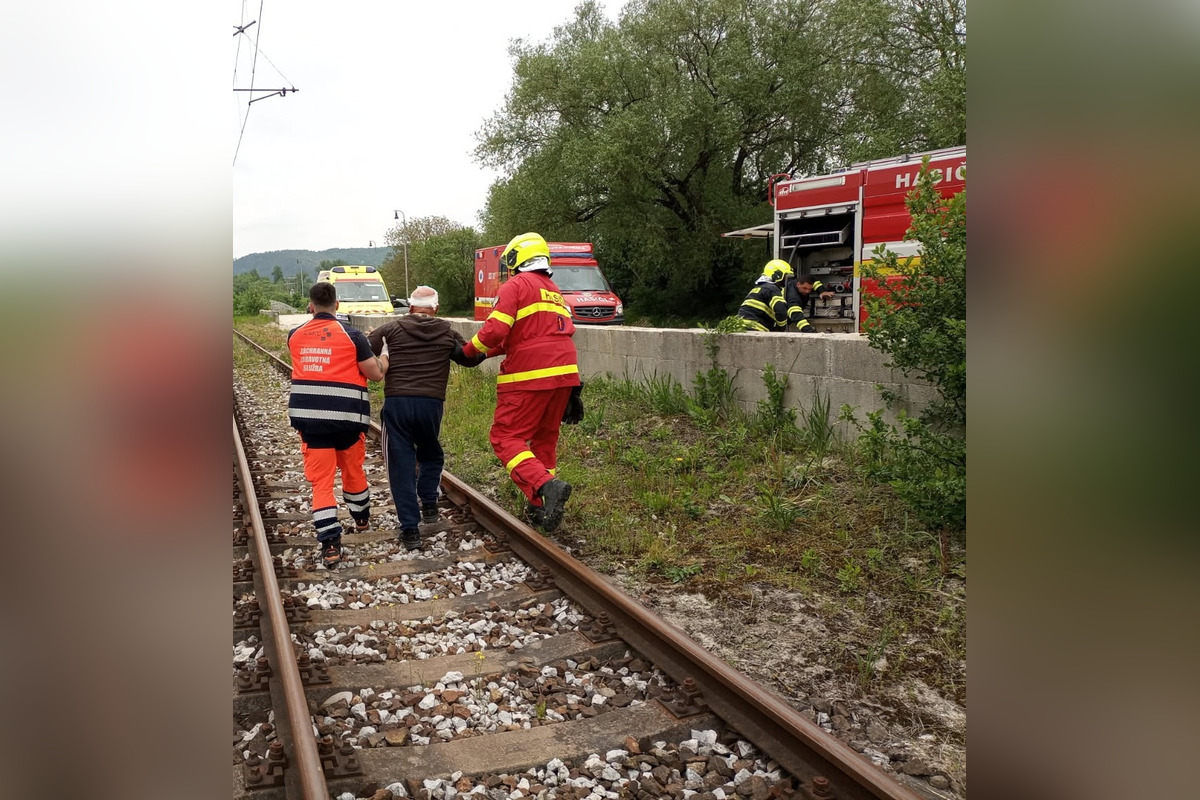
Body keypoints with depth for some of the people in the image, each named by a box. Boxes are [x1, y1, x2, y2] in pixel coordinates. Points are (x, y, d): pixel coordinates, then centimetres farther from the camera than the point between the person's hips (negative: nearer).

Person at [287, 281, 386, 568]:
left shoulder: (294, 336, 5)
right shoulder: (351, 335, -6)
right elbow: (376, 374, -5)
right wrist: (386, 360, 16)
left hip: (309, 417, 1)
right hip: (346, 417, -1)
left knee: (321, 481, 2)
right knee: (352, 470, 21)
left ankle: (330, 545, -6)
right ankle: (361, 518, 44)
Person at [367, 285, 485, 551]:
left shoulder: (392, 328, 6)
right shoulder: (447, 333, 9)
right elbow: (471, 357, 19)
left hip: (396, 402, -1)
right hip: (431, 403, 1)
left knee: (401, 465, 4)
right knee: (430, 455, 29)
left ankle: (410, 529, 0)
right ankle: (429, 504, 21)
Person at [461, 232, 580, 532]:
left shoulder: (516, 285, -3)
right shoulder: (554, 291, 22)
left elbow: (496, 329, -14)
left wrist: (470, 349, 3)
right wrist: (493, 350, 19)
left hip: (529, 376, -8)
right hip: (563, 373, 8)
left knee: (505, 437, -2)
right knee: (545, 439, 17)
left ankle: (545, 486, -22)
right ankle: (543, 508, 20)